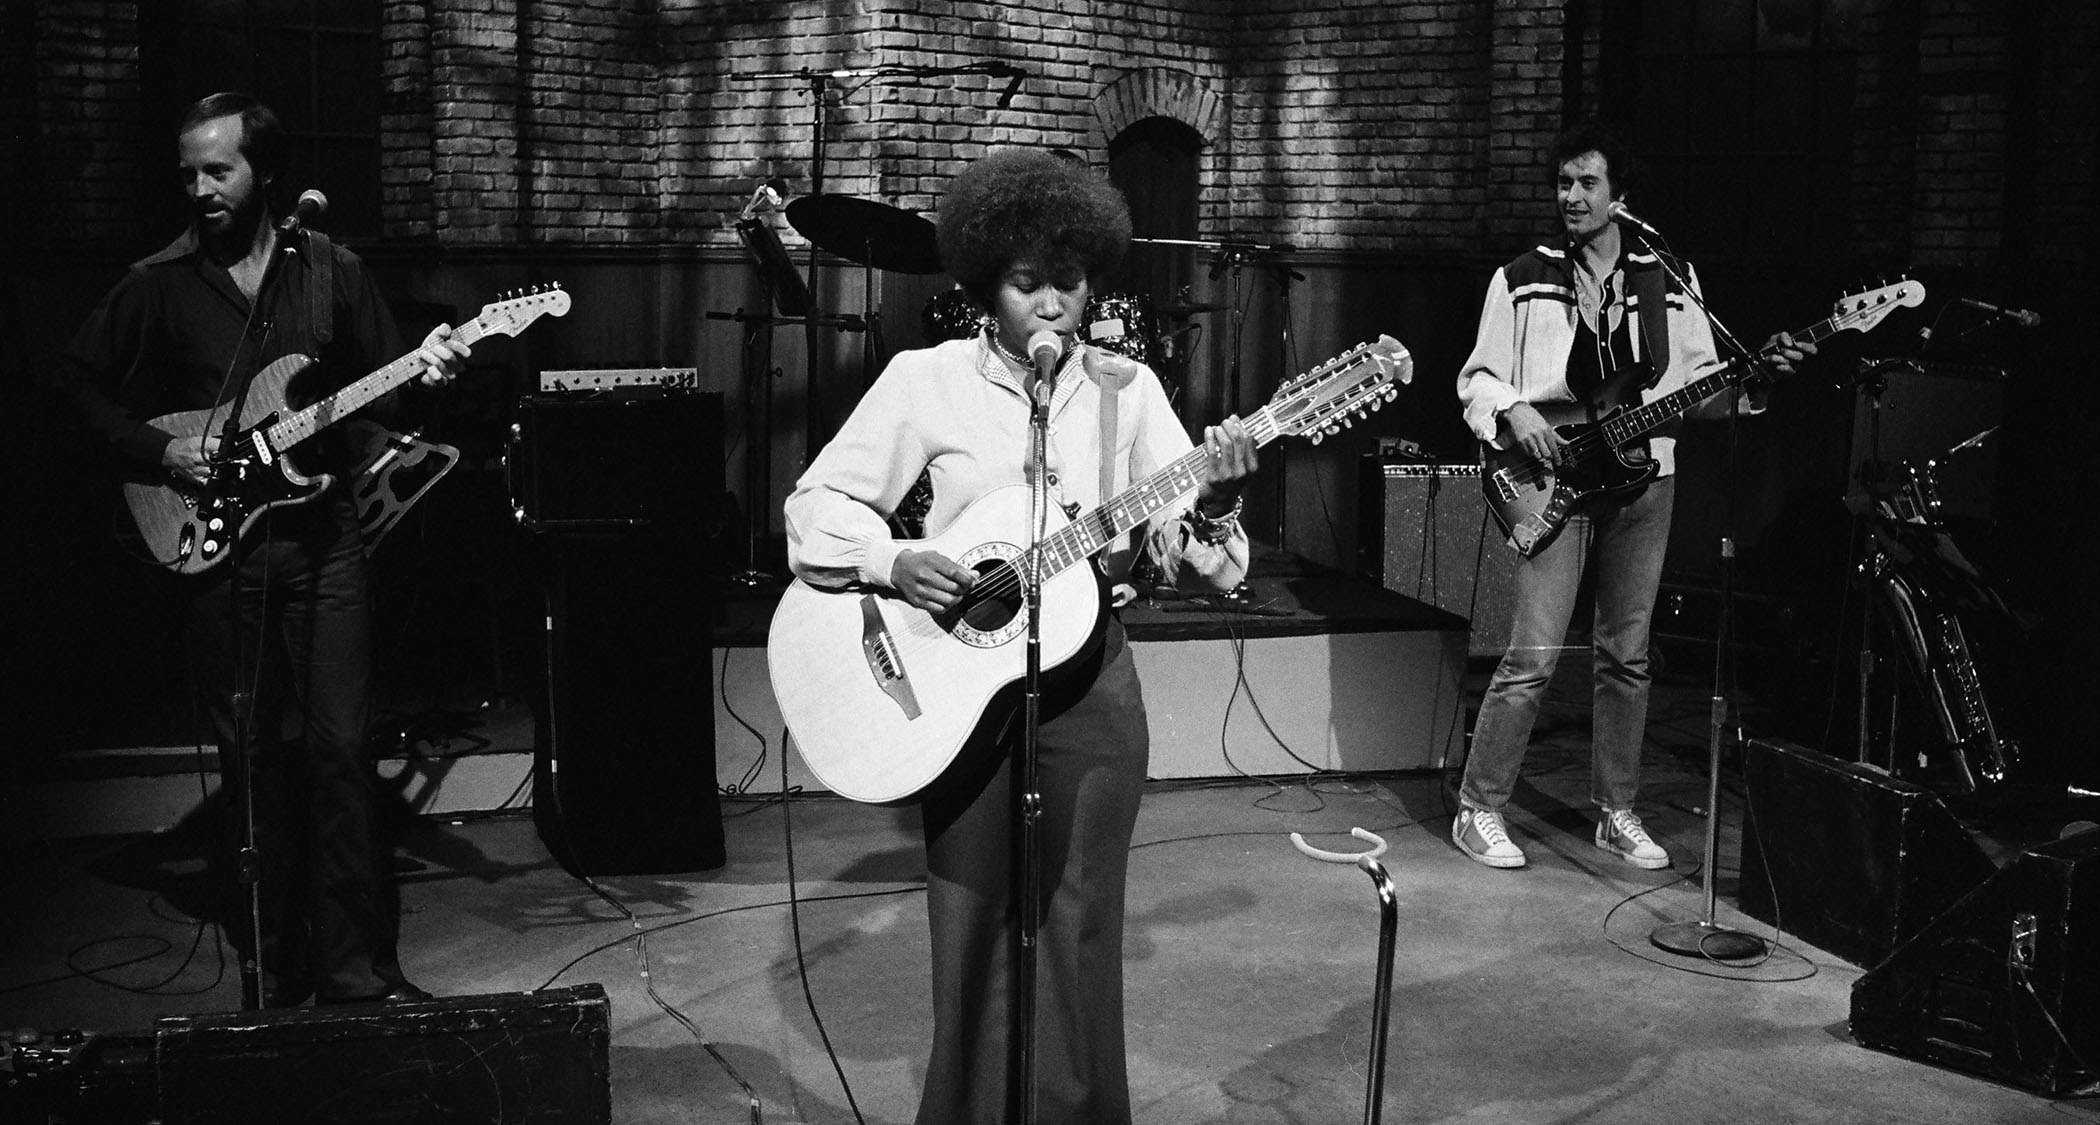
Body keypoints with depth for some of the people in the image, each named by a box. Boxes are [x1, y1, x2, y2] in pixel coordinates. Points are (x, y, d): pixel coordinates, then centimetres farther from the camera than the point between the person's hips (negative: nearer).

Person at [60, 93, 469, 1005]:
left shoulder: (331, 271, 5)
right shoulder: (157, 285, 3)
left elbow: (379, 388, 9)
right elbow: (82, 381, 11)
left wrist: (422, 375, -12)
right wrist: (157, 452, -3)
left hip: (322, 536, 0)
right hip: (214, 543, 0)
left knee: (339, 748, -4)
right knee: (250, 759, 6)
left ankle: (356, 966, 3)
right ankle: (277, 970, 18)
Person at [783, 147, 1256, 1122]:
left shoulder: (1125, 388, 1)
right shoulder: (925, 381, -3)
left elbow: (1180, 552, -1)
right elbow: (817, 503, 0)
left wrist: (1211, 504, -23)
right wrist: (892, 563, -18)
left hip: (1089, 685, 1)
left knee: (1077, 929, 7)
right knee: (972, 932, 7)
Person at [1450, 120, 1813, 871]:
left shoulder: (1670, 282, 10)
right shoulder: (1523, 279, 2)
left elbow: (1700, 386, 12)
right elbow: (1477, 377, 5)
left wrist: (1755, 375, -5)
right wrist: (1513, 413, -14)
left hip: (1642, 481, 3)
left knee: (1626, 655, 8)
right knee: (1534, 654, -9)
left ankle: (1617, 813, 19)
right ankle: (1479, 810, 3)